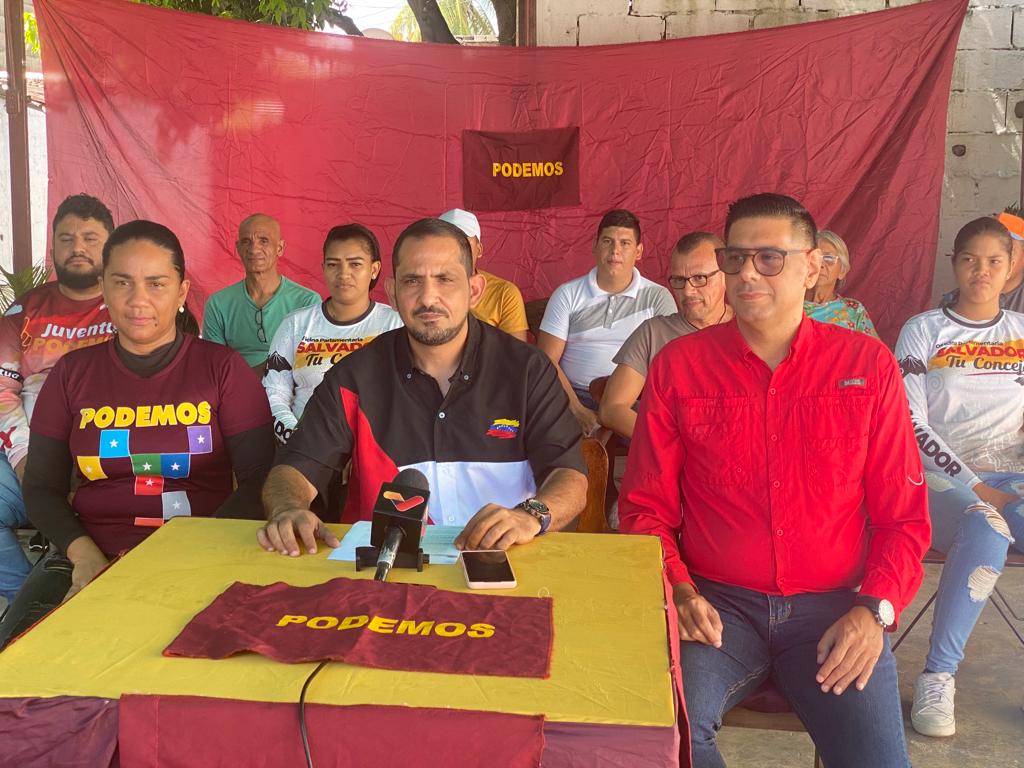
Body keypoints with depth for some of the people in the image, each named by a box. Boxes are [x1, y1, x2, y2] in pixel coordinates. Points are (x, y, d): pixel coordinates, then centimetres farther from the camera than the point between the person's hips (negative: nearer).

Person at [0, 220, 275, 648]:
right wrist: (85, 555, -9)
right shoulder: (73, 373, 12)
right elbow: (41, 488, 11)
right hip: (90, 559, 3)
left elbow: (260, 480, -2)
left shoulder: (222, 368, 4)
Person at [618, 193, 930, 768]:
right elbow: (646, 507, 5)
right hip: (717, 605, 0)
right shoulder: (679, 366, 2)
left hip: (832, 607, 1)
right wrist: (680, 591, -10)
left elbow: (902, 515, 5)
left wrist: (874, 610, -10)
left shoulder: (868, 365, 3)